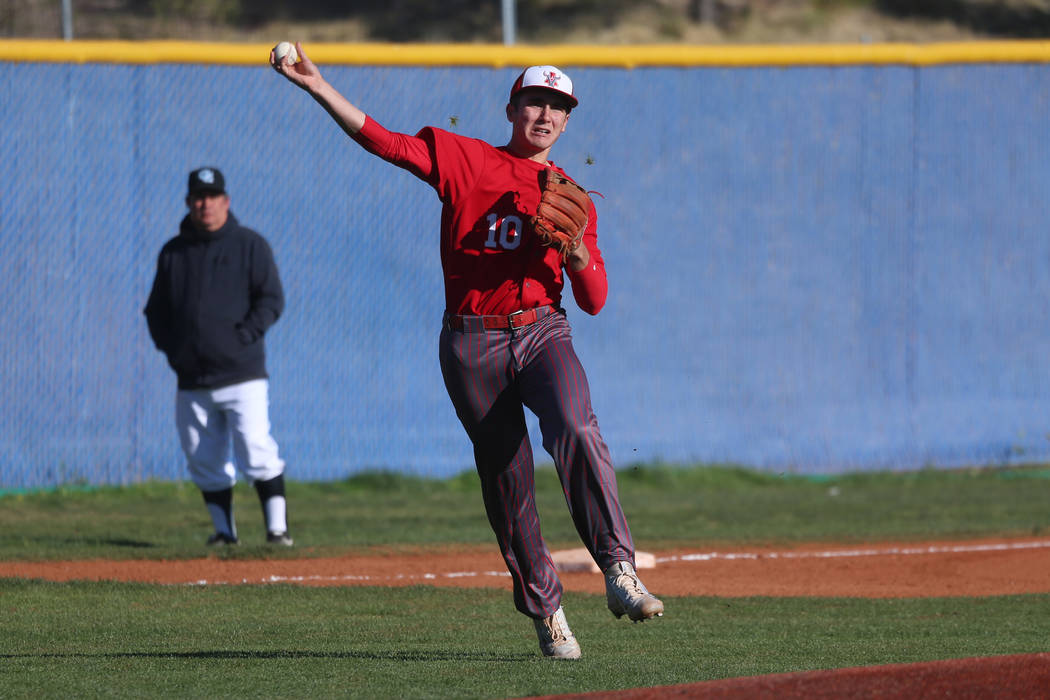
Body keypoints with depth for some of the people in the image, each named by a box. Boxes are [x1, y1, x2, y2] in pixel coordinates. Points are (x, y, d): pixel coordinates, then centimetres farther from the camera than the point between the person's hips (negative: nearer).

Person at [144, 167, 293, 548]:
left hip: (242, 375, -4)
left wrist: (242, 338, -12)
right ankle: (224, 530, 14)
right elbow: (156, 309, 19)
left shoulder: (250, 245, 3)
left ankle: (277, 527, -11)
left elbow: (272, 300, -2)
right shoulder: (173, 252, 13)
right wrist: (169, 345, 4)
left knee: (257, 453, -14)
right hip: (192, 381, 4)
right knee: (205, 463, 4)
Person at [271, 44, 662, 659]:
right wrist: (319, 87, -11)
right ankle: (546, 610, 12)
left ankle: (619, 571, -32)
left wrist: (577, 251, -10)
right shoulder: (462, 158, 9)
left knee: (576, 430, -28)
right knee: (506, 481, 0)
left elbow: (594, 301, 10)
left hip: (541, 332, 0)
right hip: (472, 343, 0)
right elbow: (382, 140, -1)